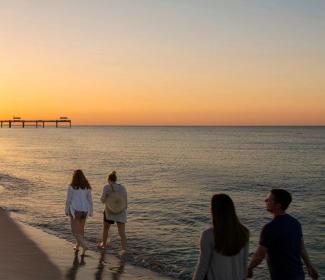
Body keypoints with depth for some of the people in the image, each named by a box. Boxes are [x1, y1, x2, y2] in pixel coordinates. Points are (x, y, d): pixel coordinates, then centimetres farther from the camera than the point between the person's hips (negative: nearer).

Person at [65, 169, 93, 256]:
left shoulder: (71, 187, -10)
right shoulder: (87, 187, 1)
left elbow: (68, 200, -8)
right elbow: (90, 200, 4)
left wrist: (66, 210, 5)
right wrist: (91, 211, 11)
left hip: (75, 210, -5)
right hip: (84, 210, 5)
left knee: (75, 231, 0)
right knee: (81, 229, 21)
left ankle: (84, 246, -19)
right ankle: (77, 246, 33)